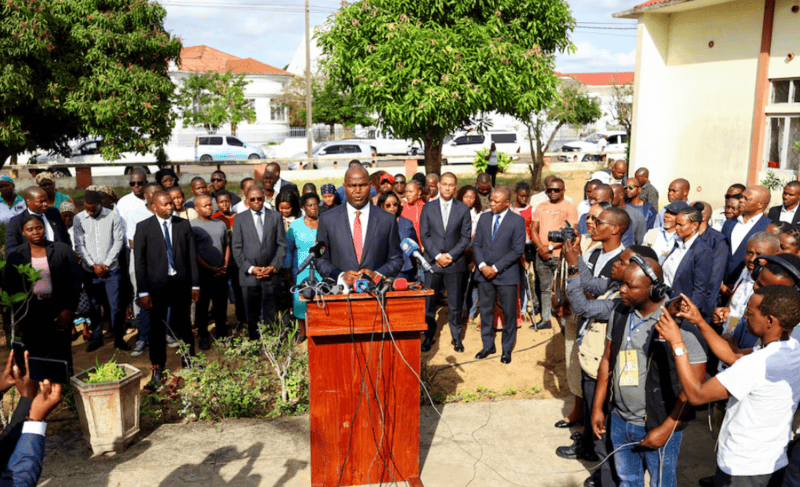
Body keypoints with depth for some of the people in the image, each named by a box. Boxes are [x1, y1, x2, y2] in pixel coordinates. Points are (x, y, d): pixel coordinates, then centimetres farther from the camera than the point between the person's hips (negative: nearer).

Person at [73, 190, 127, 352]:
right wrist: (93, 265, -8)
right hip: (90, 271, 2)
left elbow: (119, 241, -2)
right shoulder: (79, 219, 1)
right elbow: (79, 246, 1)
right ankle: (96, 338, 25)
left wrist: (106, 264, -7)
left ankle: (119, 338, 11)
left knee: (116, 306, -3)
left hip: (111, 270, -1)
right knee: (94, 307, 11)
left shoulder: (112, 216, -2)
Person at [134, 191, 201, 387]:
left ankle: (190, 364, 23)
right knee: (157, 327, 9)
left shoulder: (184, 225, 4)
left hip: (181, 283, 1)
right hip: (157, 284, -1)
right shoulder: (144, 228, -3)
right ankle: (157, 369, 23)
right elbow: (139, 261, -4)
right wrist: (143, 292, -8)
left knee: (183, 325, 10)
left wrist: (195, 284, 2)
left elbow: (192, 256, 5)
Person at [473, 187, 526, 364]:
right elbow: (476, 244, 7)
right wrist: (482, 265, -9)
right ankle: (488, 345, 26)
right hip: (484, 273, 4)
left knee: (509, 313, 4)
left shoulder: (517, 221, -7)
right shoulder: (484, 218, 7)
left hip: (506, 274, -4)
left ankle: (507, 349, 19)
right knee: (486, 310, 11)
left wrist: (496, 268, -14)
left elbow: (518, 250, -11)